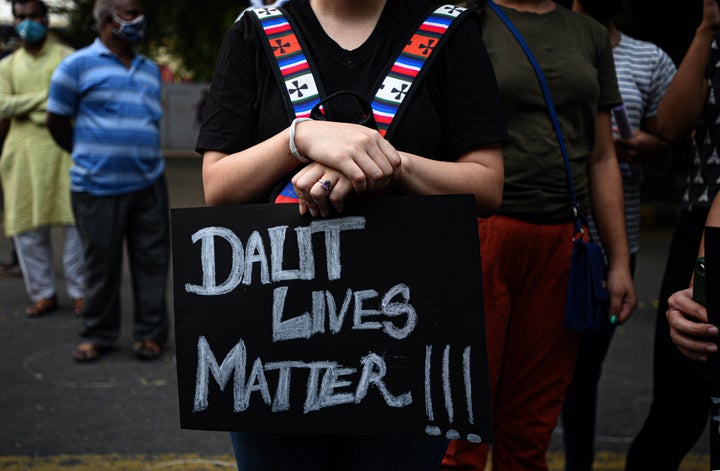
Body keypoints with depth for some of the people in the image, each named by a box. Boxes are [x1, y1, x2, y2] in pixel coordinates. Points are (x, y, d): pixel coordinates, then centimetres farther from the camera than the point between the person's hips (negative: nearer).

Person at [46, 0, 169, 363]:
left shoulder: (150, 70, 14)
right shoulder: (78, 65, -2)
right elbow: (56, 121, 3)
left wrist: (141, 156, 14)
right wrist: (87, 156, 11)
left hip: (148, 182, 4)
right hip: (98, 186, -4)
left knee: (151, 259, 4)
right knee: (101, 263, 4)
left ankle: (150, 332, 15)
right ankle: (97, 334, 19)